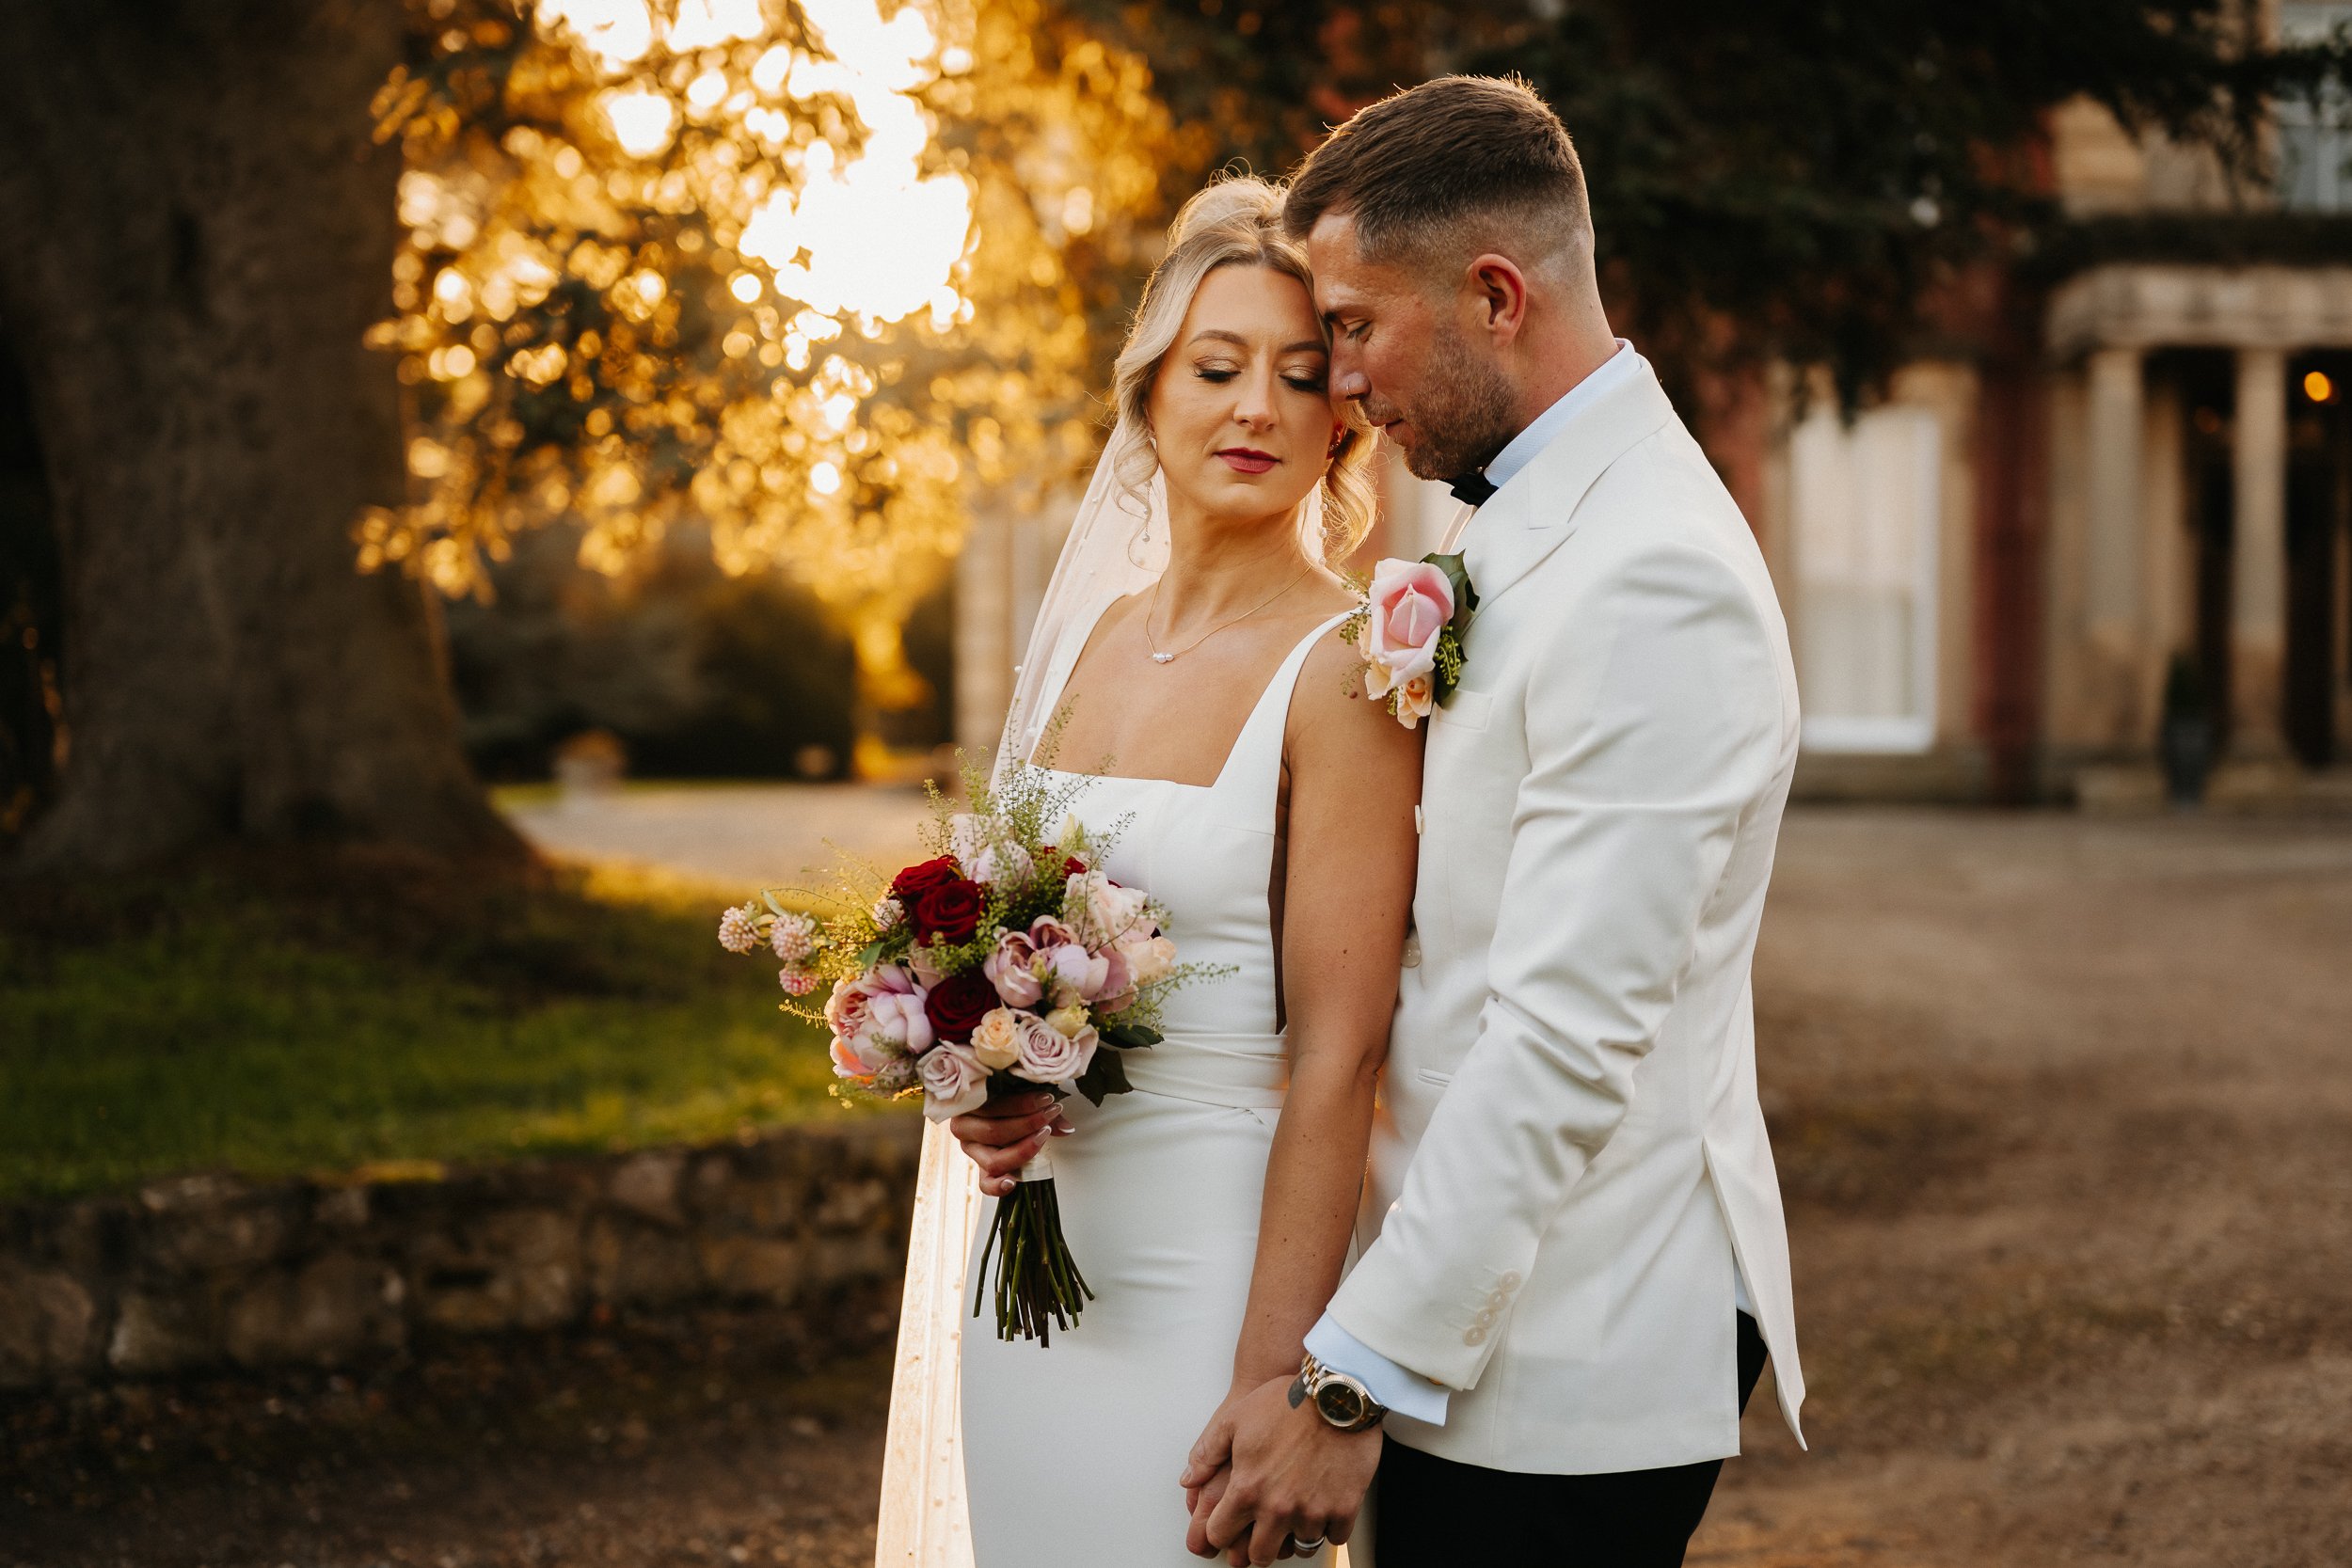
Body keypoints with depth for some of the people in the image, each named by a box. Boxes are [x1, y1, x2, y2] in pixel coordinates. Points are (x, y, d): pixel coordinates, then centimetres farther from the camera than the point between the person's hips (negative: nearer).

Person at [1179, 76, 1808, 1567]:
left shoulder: (1650, 579, -20)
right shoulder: (1535, 519, 13)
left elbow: (1567, 1040, -24)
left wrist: (1356, 1377, -22)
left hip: (1567, 1370, -9)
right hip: (1486, 1303, 9)